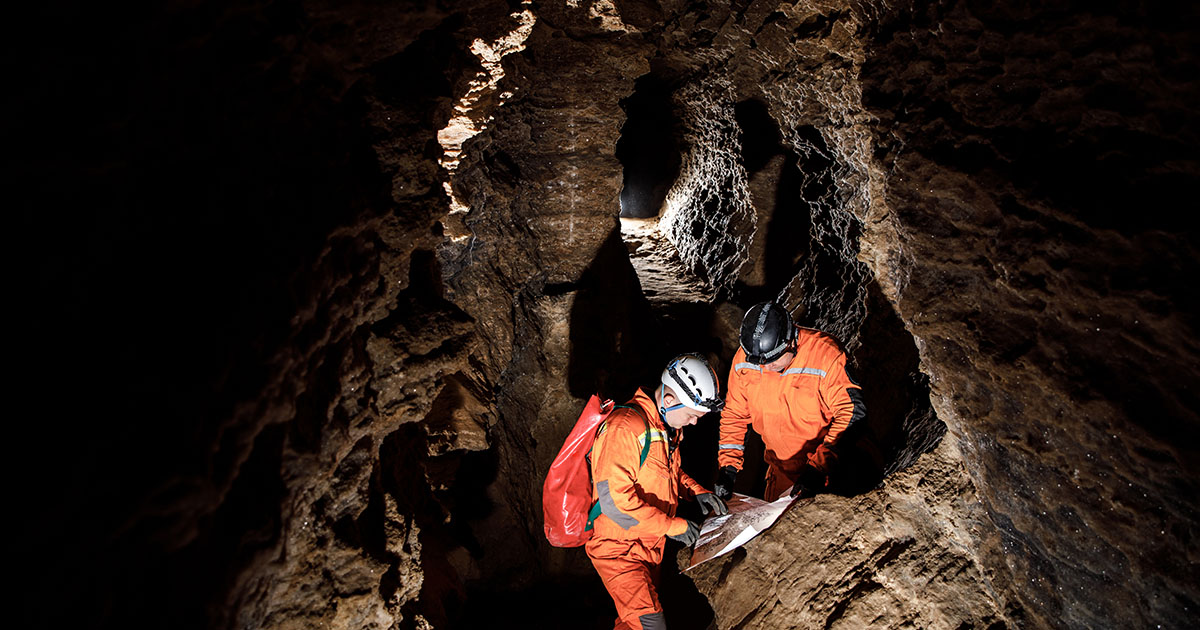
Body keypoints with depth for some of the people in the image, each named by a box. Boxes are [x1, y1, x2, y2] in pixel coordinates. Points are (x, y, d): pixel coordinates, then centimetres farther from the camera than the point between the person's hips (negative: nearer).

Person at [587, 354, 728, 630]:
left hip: (650, 544, 9)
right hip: (619, 547, -9)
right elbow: (615, 500, -30)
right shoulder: (626, 427, -27)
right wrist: (674, 525, -23)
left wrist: (695, 491, 2)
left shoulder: (667, 425, 5)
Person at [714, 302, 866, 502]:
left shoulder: (826, 356, -27)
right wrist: (727, 466, -8)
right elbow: (734, 414, -2)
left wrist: (820, 467, -28)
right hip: (781, 466, 4)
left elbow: (852, 413, -23)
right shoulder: (743, 359, -14)